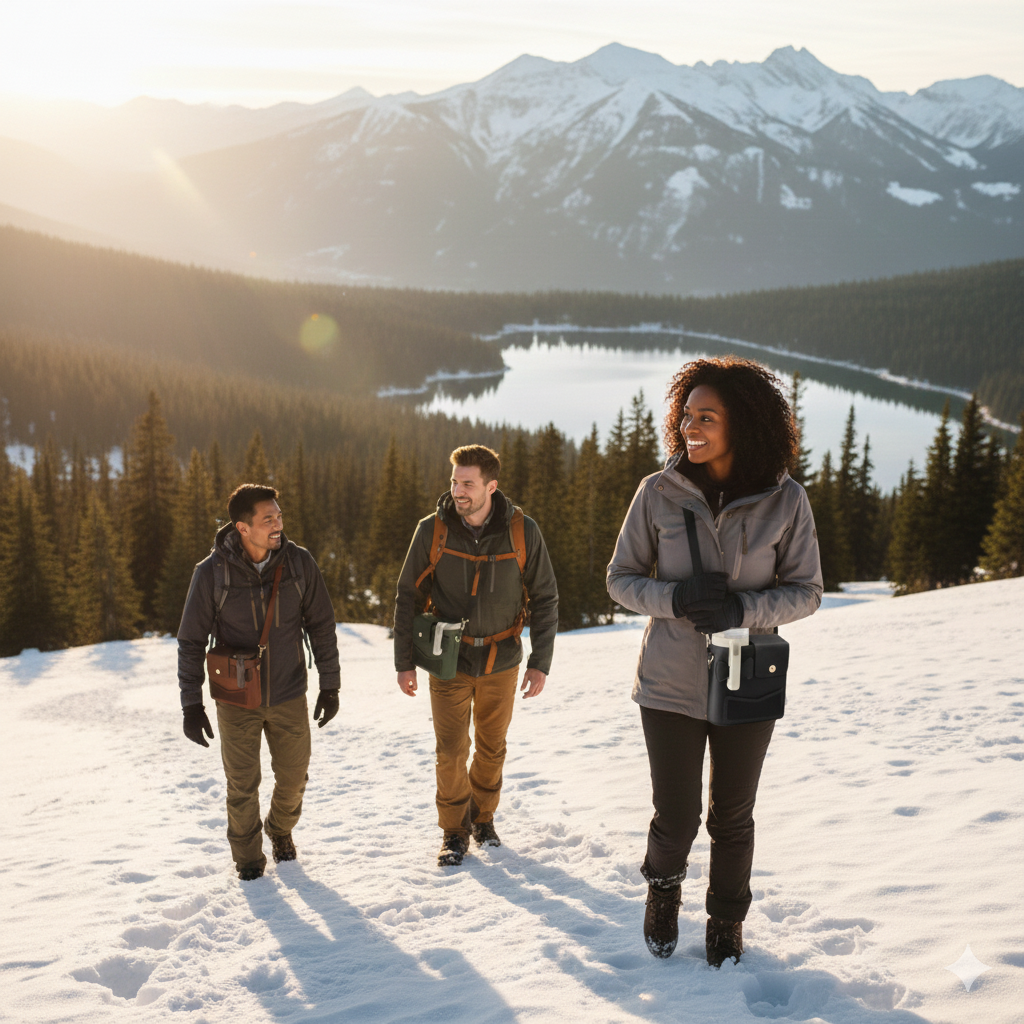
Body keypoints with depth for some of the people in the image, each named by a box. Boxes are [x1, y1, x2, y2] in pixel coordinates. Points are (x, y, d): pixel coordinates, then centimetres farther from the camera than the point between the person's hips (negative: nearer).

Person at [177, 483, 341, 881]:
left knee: (294, 776, 14)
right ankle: (248, 857, 31)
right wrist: (191, 704, -9)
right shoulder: (211, 573, -16)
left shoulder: (298, 563, -10)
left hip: (289, 696, 2)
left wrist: (329, 685, 1)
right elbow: (191, 642, -7)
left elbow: (322, 626, 0)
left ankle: (281, 829, 45)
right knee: (242, 785, 7)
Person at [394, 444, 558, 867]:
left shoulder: (522, 531, -11)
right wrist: (404, 662, -2)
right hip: (449, 659, -1)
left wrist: (540, 662, -6)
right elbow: (407, 596, -1)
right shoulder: (431, 531, -11)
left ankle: (483, 818, 35)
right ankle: (454, 831, 19)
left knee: (492, 747, 13)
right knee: (451, 751, -1)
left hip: (502, 660, 1)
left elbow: (545, 597, -2)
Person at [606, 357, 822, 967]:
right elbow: (622, 579, -1)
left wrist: (741, 608, -21)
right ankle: (664, 886, 42)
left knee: (732, 818, 14)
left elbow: (806, 591, -3)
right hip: (671, 683, 0)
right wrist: (675, 599, -21)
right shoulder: (659, 493, -8)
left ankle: (728, 921, 41)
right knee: (676, 818, 8)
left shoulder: (786, 500, -9)